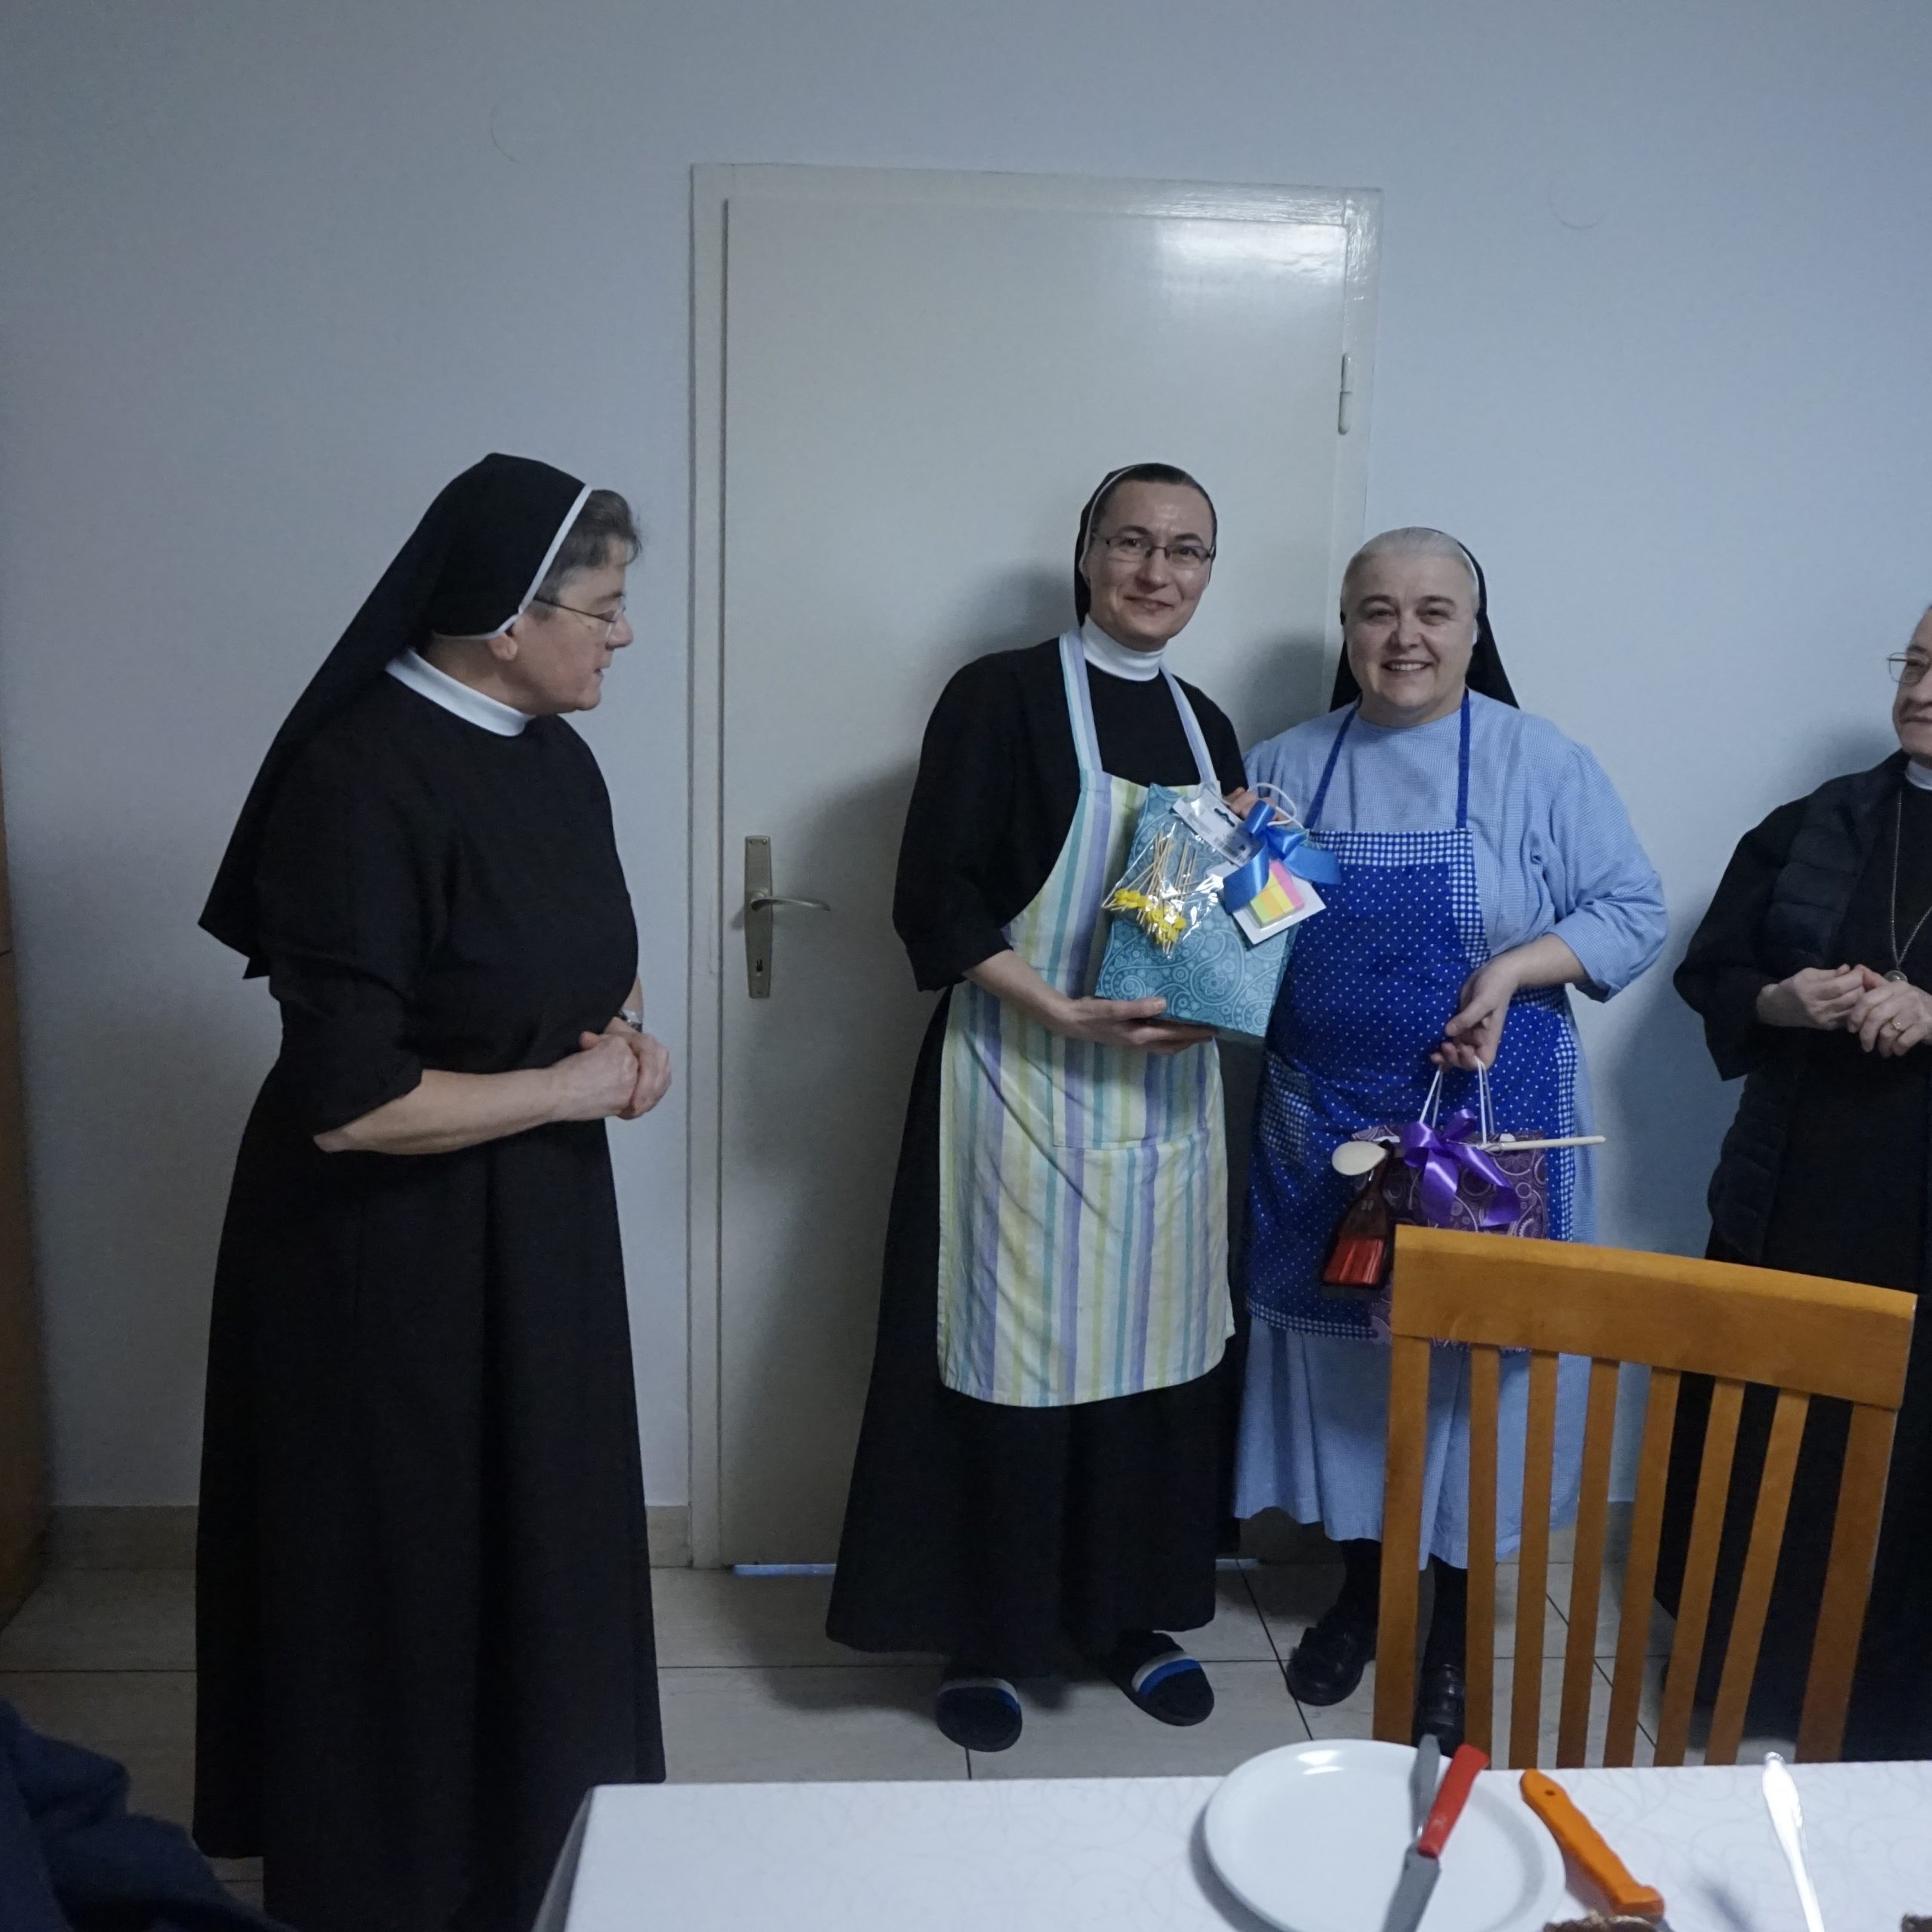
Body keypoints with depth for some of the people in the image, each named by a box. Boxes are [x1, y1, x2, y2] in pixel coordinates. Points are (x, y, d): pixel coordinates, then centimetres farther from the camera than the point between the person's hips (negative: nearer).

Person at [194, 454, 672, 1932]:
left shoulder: (557, 758, 2)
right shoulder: (360, 782, -24)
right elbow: (343, 1103, -27)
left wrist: (628, 1033, -3)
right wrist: (574, 1088, -16)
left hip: (540, 1225, 8)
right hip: (394, 1256, -8)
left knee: (542, 1546, 20)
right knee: (410, 1576, 11)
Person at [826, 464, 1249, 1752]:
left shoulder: (1204, 726, 12)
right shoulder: (1002, 697, -6)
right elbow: (933, 898, -11)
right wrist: (1060, 1011, -21)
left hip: (1169, 1092, 6)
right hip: (1022, 1083, -5)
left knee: (1155, 1347, 11)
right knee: (1015, 1353, 2)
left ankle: (1132, 1611, 29)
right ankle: (987, 1636, 20)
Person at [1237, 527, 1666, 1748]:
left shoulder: (1542, 763, -4)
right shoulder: (1288, 765, 5)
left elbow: (1634, 914, -4)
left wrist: (1516, 967, -19)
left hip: (1487, 1119, -3)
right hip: (1326, 1122, 3)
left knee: (1474, 1347, 6)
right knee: (1340, 1344, 13)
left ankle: (1460, 1625, 26)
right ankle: (1360, 1590, 34)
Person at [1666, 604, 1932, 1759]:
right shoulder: (1815, 826, 9)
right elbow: (1710, 972, 10)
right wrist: (1781, 1001, -9)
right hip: (1792, 1189, 3)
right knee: (1755, 1432, 8)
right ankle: (1740, 1673, 25)